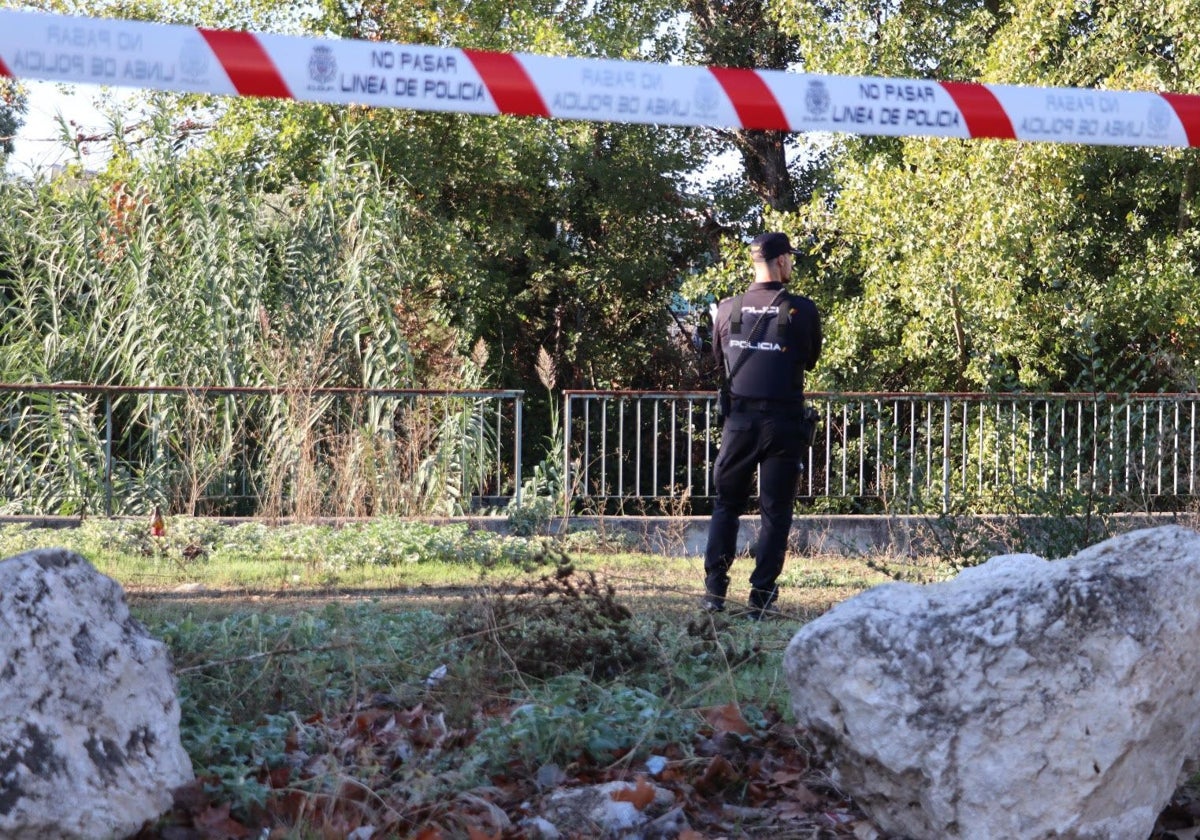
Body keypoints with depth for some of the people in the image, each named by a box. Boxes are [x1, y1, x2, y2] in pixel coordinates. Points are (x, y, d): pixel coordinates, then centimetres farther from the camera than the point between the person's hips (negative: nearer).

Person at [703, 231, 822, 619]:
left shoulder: (728, 309, 0)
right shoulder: (802, 310, -8)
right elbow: (810, 360, 8)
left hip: (739, 419, 2)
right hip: (783, 421, -2)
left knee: (726, 505, 13)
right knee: (775, 511, 5)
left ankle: (714, 591, 7)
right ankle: (761, 596, 1)